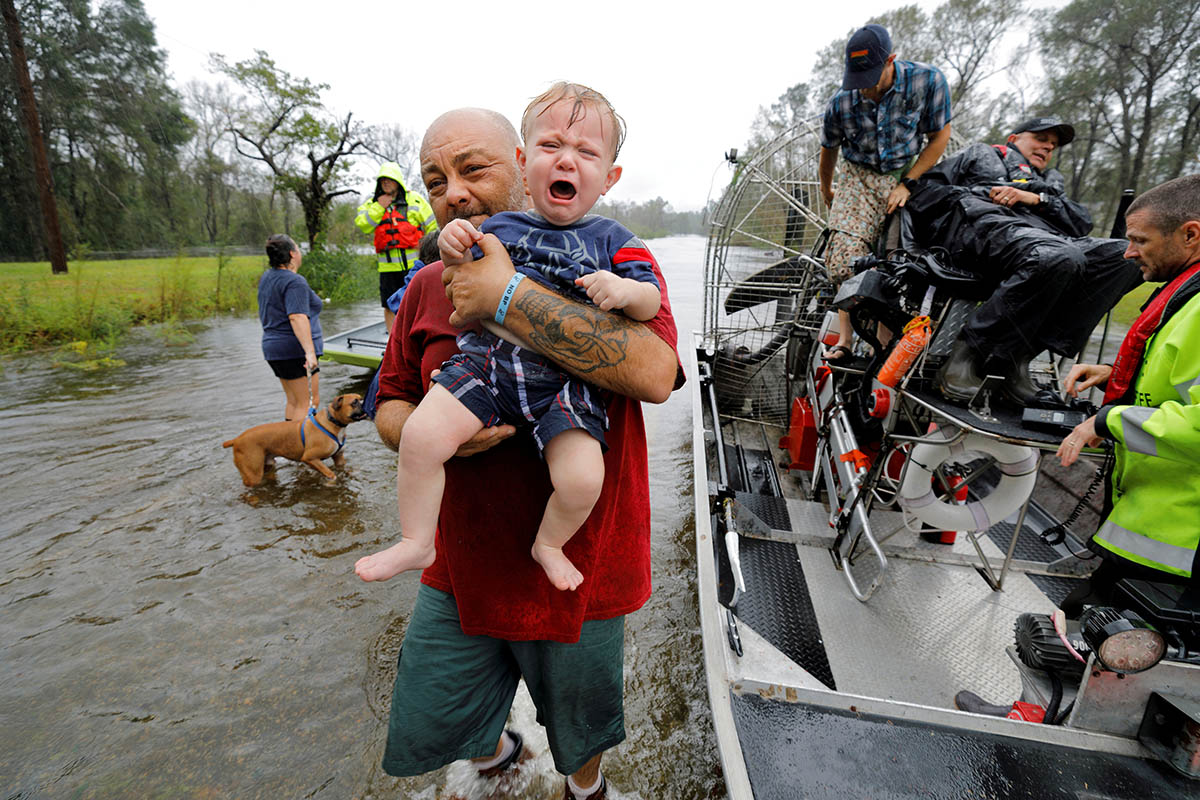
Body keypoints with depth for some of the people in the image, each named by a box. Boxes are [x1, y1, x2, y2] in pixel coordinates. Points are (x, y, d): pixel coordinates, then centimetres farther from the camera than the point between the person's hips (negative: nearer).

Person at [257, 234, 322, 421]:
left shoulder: (266, 278, 15)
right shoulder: (295, 282, -15)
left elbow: (265, 314, 24)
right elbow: (297, 317, -26)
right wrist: (310, 351, -33)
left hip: (273, 347, 10)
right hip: (295, 350, -10)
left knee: (293, 401, 15)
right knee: (309, 402, -5)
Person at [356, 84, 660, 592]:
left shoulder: (610, 240, 8)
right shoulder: (499, 225, 14)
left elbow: (650, 301, 7)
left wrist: (625, 290, -16)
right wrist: (453, 252, 0)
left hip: (562, 381, -1)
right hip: (486, 359, 2)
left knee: (582, 477, -19)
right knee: (421, 436, -17)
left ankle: (549, 543, 16)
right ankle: (417, 542, 8)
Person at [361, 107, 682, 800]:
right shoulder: (429, 287, 3)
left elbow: (655, 375, -31)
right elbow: (389, 405, 9)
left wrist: (506, 296, -29)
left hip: (579, 571, -3)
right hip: (463, 571, 4)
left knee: (581, 734, 22)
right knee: (423, 736, 20)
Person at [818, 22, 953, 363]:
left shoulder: (928, 81, -16)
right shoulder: (841, 103, -12)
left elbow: (940, 137, -4)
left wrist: (906, 184, -12)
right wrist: (827, 192, 22)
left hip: (907, 174, 1)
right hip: (859, 179, 0)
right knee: (847, 259, -18)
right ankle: (844, 341, -15)